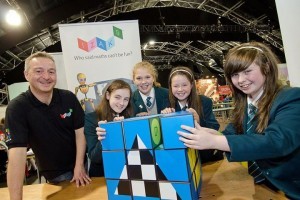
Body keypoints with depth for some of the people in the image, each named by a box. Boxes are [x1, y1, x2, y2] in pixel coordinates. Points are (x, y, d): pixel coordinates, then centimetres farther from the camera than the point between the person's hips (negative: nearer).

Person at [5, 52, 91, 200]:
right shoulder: (16, 108, -19)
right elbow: (17, 152, -27)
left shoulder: (69, 98, -10)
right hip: (54, 174, -3)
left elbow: (80, 131, -7)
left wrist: (79, 166, -11)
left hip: (80, 164, 3)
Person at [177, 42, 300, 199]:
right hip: (262, 184, 5)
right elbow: (230, 134, -1)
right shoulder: (243, 104, 4)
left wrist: (214, 142, -38)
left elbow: (277, 141, -31)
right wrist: (202, 133, -21)